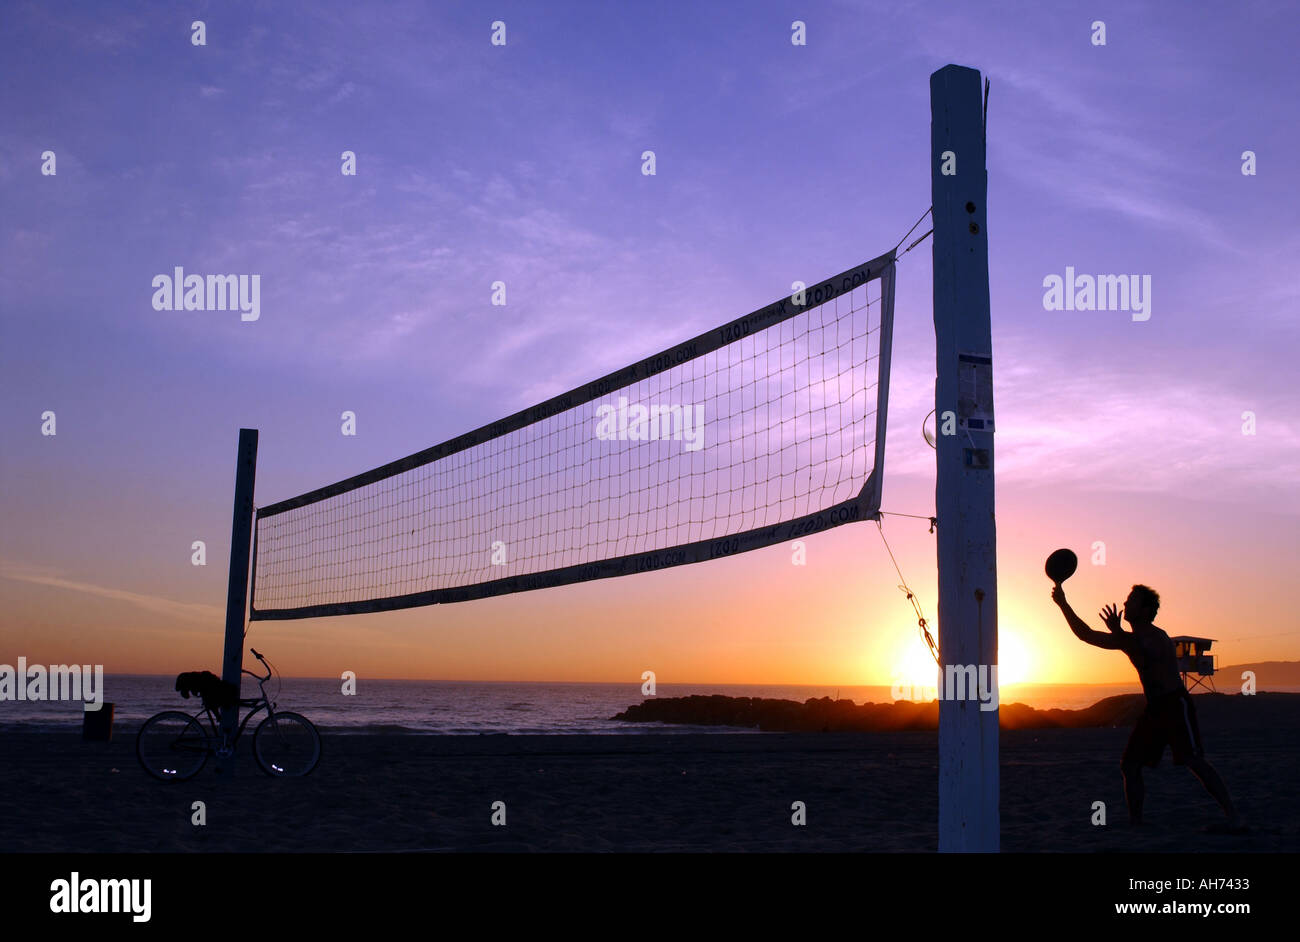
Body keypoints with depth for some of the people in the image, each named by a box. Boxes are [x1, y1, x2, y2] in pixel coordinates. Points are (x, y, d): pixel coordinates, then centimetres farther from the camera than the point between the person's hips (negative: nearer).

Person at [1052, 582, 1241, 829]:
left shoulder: (1156, 637, -11)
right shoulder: (1129, 640, 14)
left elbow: (1143, 660, -31)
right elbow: (1086, 634, 17)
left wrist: (1118, 633, -38)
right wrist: (1063, 604, 11)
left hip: (1176, 705, -8)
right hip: (1154, 709, 8)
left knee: (1195, 761, -17)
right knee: (1129, 765, 2)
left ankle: (1232, 816, -12)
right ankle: (1135, 821, 8)